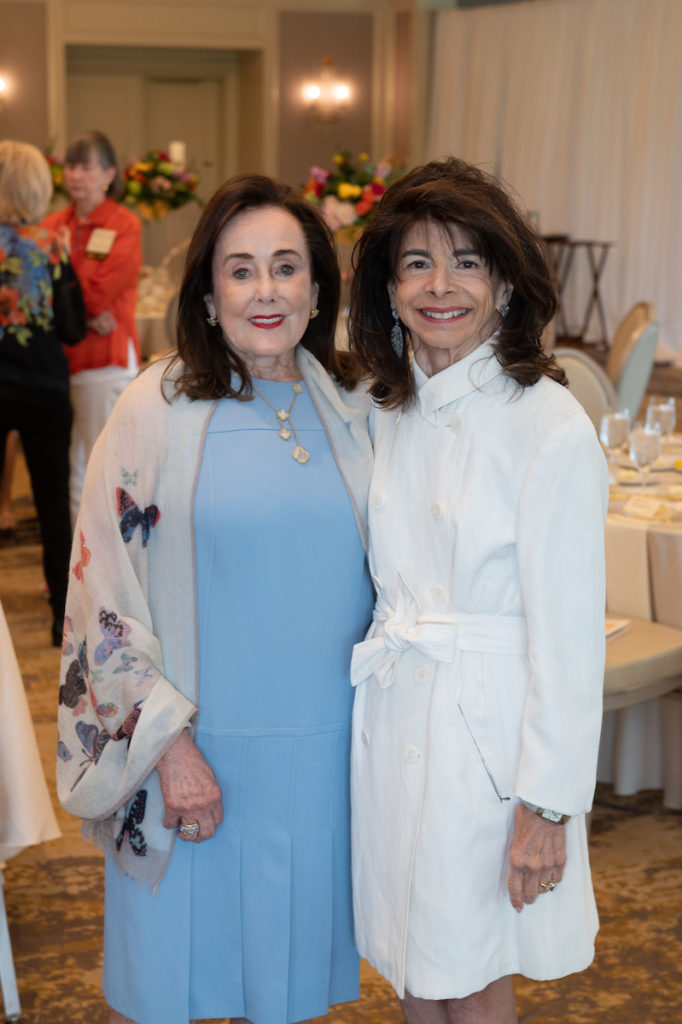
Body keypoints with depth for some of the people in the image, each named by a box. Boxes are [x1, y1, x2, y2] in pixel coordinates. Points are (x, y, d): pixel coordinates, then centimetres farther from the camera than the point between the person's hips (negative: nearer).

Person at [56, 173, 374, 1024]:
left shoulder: (351, 410, 2)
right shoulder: (160, 408, -9)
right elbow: (106, 590, -9)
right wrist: (169, 743, -12)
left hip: (322, 748, 3)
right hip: (194, 746, -3)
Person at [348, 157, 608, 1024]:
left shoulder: (551, 427, -16)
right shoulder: (384, 414, 4)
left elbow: (568, 632, -15)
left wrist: (547, 807, -14)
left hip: (486, 726, -6)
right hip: (392, 716, 6)